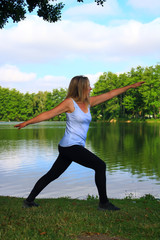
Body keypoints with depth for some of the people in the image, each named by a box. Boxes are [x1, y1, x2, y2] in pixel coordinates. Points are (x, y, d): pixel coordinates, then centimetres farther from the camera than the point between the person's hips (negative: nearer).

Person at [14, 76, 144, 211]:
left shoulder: (88, 102, 12)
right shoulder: (70, 102, -9)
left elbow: (110, 94, 16)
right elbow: (48, 114, -5)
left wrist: (131, 86, 18)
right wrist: (27, 123, -4)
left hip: (76, 147, 8)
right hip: (70, 146, -8)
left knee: (52, 175, 12)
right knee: (100, 166, -7)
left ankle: (29, 201, 20)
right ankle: (104, 203, 1)